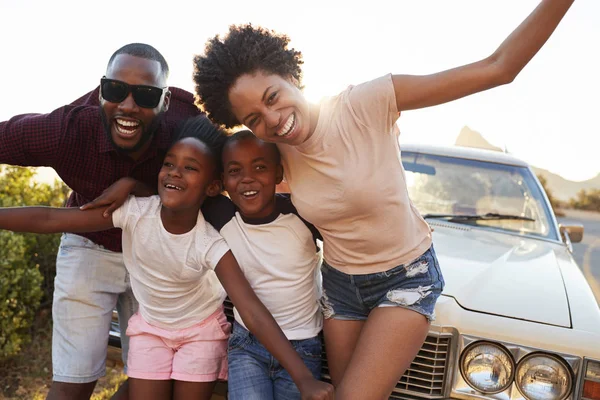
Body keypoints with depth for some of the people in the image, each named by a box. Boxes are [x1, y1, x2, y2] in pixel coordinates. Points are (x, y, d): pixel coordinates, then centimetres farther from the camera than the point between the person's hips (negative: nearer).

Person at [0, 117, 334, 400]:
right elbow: (49, 219, -26)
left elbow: (253, 311, -37)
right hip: (150, 327, 2)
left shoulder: (212, 245, -31)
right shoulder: (135, 213, -25)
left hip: (201, 330, -2)